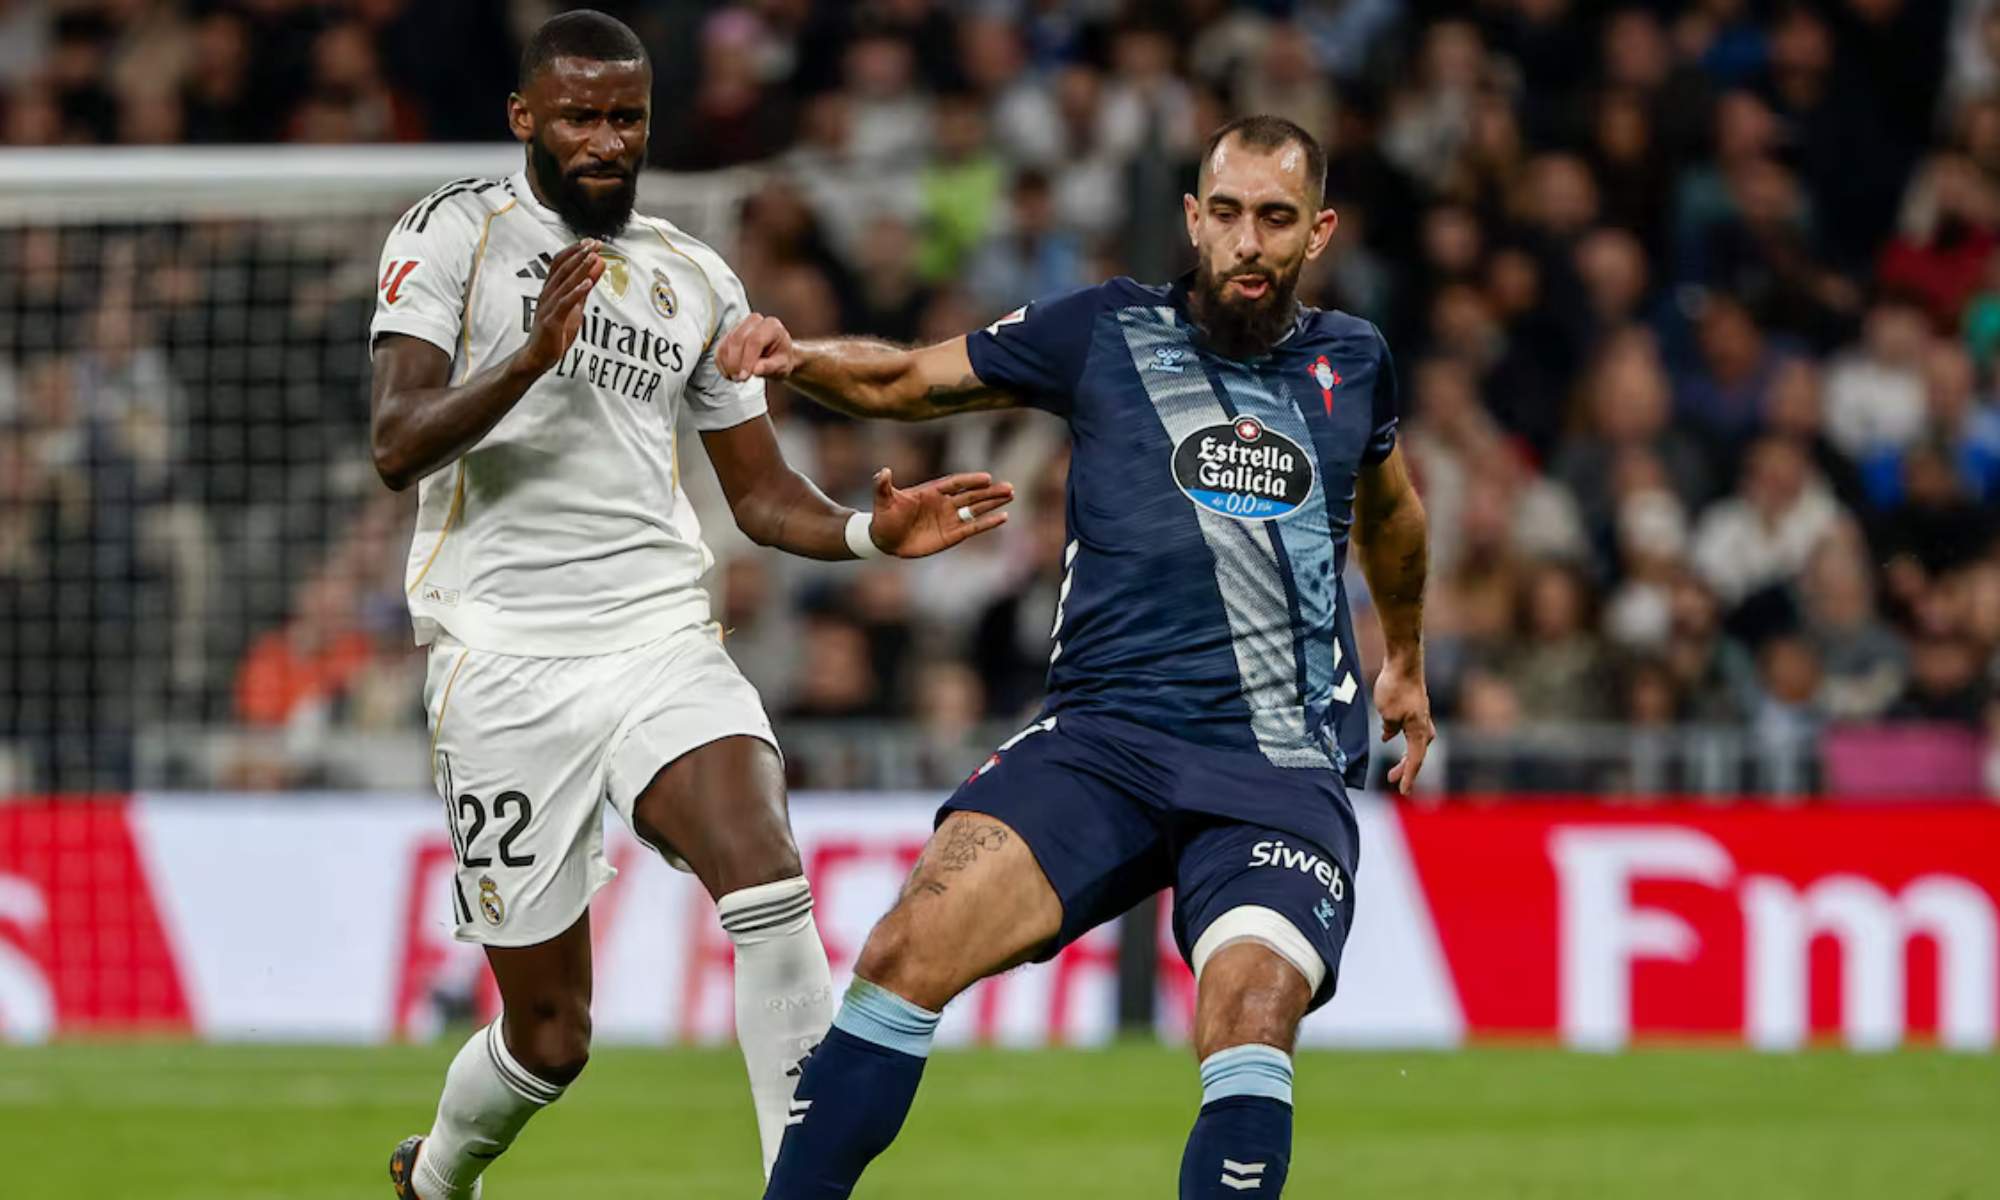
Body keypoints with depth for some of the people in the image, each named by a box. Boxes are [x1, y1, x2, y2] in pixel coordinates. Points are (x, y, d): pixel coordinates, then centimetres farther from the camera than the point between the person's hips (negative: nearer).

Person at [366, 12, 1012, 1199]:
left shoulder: (696, 280, 15)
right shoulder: (455, 234, 0)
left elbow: (762, 492, 19)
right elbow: (398, 448, -11)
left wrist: (873, 531, -1)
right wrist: (531, 359, -27)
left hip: (662, 641, 3)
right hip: (509, 663, -3)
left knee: (768, 880, -27)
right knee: (550, 1033, 2)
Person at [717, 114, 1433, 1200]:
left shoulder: (1350, 362, 15)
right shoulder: (1108, 334, 8)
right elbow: (907, 380, 13)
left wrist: (1405, 661, 48)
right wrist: (796, 359, -8)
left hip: (1282, 771, 0)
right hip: (1104, 734, 0)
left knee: (1250, 1016, -28)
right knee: (915, 942, -23)